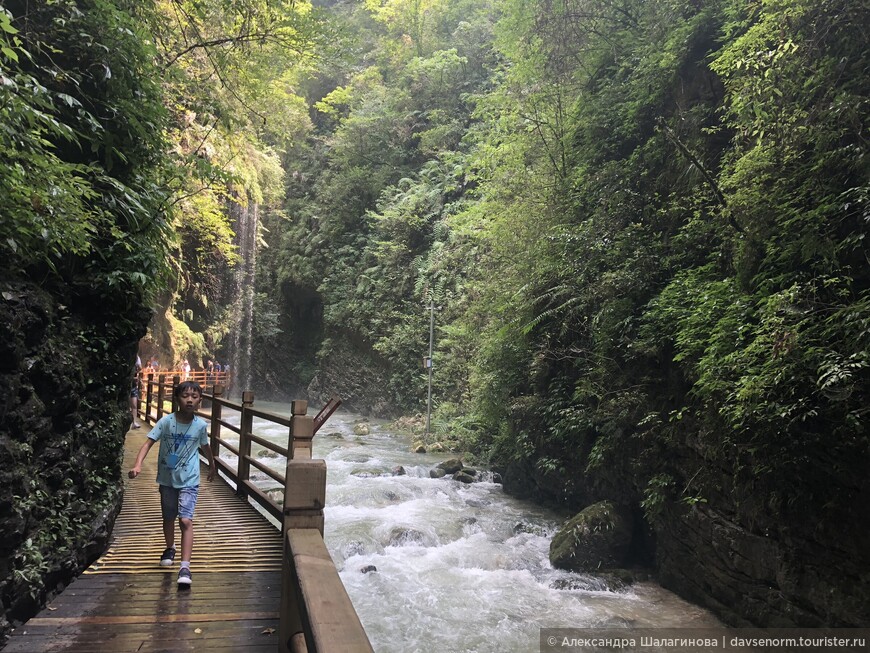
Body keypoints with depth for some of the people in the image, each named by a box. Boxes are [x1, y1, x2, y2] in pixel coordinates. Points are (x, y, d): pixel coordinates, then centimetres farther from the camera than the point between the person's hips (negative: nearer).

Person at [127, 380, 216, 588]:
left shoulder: (200, 425, -9)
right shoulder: (166, 421, -14)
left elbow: (205, 446, 9)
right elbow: (149, 442, -17)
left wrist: (212, 465, 24)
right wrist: (138, 465, -32)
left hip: (189, 480, -2)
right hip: (167, 479, 2)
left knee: (186, 520, -15)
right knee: (168, 518, 21)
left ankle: (185, 567, -15)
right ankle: (170, 548, 49)